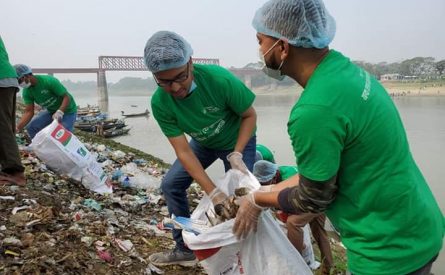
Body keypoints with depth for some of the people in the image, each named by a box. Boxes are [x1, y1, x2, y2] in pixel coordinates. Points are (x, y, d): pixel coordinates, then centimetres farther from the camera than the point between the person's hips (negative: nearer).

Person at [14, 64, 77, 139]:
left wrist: (60, 112, -43)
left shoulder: (49, 81, -27)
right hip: (51, 111, 6)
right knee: (31, 127, -7)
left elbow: (67, 97, -27)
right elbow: (29, 112, -12)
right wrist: (17, 128, -25)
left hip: (67, 111, -6)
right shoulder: (26, 92, -10)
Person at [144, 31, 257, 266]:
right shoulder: (160, 103, -26)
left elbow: (249, 115, -19)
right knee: (170, 185, 0)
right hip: (203, 142, 4)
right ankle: (185, 249, 17)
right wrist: (213, 192, -34)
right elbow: (183, 151, -25)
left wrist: (236, 155, -30)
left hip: (238, 141, -3)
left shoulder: (219, 79, -36)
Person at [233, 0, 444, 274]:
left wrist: (257, 200, 0)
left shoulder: (314, 110, -29)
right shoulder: (345, 68, -2)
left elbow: (314, 199, -15)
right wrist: (270, 190, 10)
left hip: (390, 250, -8)